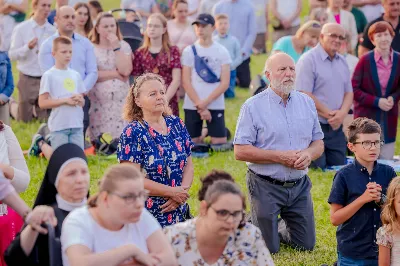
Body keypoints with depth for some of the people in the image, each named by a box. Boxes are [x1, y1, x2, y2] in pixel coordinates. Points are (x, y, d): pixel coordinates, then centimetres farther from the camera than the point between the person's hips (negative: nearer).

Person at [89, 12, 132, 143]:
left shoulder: (124, 46, 8)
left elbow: (126, 70, -7)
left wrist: (116, 47, -7)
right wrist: (116, 74, -6)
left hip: (121, 101, 1)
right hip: (98, 102, -1)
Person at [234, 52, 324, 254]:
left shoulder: (307, 103, 5)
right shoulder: (253, 106, -10)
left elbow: (318, 143, 10)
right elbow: (240, 152, -14)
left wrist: (309, 154, -15)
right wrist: (280, 157, -21)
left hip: (299, 185, 5)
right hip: (266, 186, -4)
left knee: (306, 245, 11)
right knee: (268, 249, 3)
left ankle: (279, 227, 39)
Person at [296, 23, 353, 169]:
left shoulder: (342, 61, 14)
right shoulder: (308, 60, -10)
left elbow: (349, 92, 15)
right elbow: (304, 95, -16)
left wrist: (341, 114, -6)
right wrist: (329, 114, -12)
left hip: (336, 127, 7)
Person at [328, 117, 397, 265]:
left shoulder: (388, 173, -2)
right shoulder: (344, 176, -11)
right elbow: (335, 219, -11)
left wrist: (381, 200, -16)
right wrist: (363, 199, -21)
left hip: (383, 251, 3)